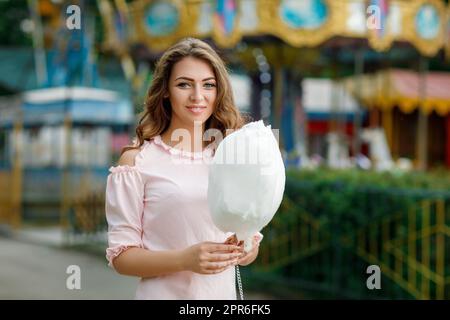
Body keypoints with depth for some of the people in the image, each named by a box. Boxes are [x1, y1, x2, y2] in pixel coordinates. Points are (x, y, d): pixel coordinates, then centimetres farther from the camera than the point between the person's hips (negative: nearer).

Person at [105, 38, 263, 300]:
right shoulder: (137, 160, -9)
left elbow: (249, 250, 6)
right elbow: (121, 256, -10)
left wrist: (245, 248, -16)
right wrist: (184, 260, -24)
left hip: (224, 292, 4)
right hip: (164, 293, -3)